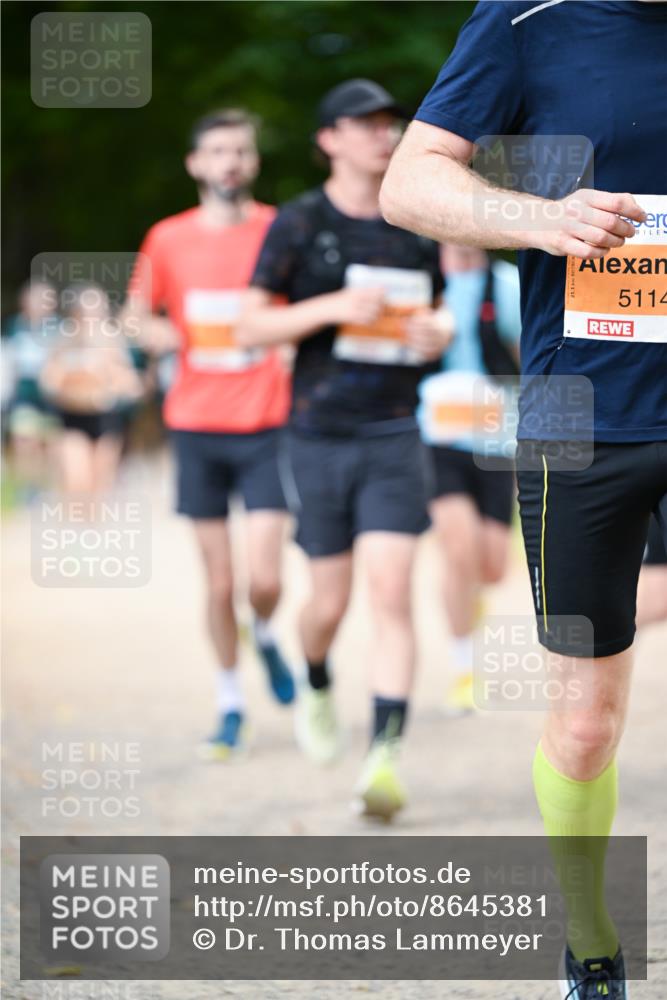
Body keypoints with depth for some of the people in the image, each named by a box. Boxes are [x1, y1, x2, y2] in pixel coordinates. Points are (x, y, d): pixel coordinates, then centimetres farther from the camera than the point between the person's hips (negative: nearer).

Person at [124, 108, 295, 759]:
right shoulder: (168, 239, 4)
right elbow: (137, 315, 16)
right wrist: (172, 339, -4)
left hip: (266, 424, -1)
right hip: (196, 425, 1)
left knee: (263, 578, -11)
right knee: (219, 583, 4)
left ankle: (266, 635, 24)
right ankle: (230, 705, 20)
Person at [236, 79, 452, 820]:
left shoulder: (414, 227, 9)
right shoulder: (299, 223, -1)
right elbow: (250, 326, -4)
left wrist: (436, 334, -2)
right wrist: (333, 307, -18)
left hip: (394, 435, 1)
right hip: (319, 434, -1)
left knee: (391, 593, -13)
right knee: (330, 601, 6)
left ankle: (384, 758, -17)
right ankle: (316, 688, 40)